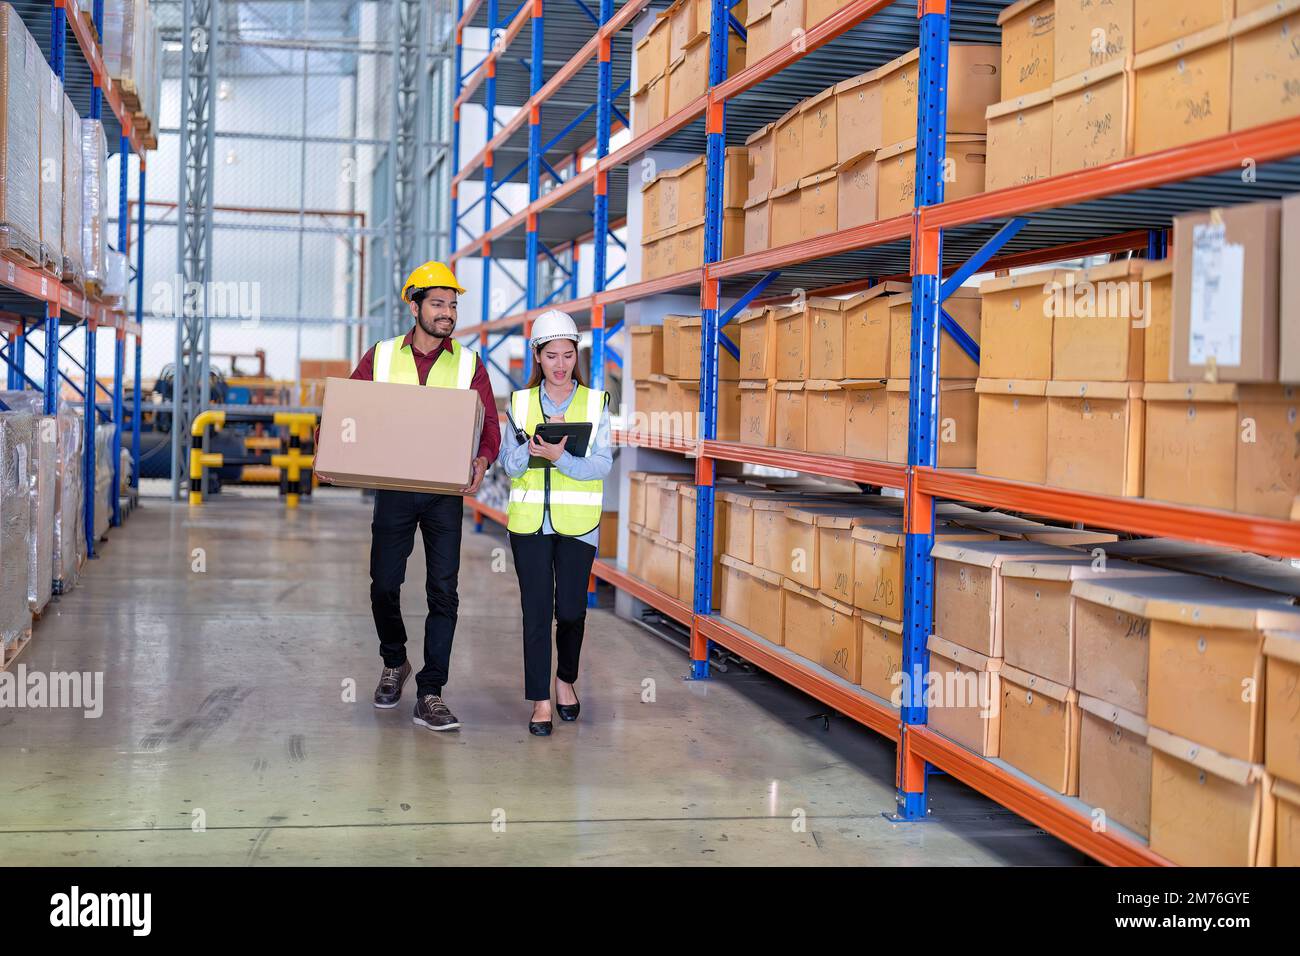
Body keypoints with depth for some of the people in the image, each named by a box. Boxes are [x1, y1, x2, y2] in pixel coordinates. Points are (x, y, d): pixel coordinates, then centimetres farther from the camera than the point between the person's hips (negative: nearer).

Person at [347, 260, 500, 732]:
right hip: (393, 488, 1)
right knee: (384, 585, 6)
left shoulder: (469, 364, 3)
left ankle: (430, 694, 1)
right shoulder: (381, 356, 4)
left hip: (444, 492, -1)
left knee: (443, 590, -4)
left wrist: (483, 459, -22)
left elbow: (489, 424, -1)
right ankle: (394, 664, 33)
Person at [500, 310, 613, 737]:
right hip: (529, 520, 1)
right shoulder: (521, 402, 6)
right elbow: (509, 464, -1)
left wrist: (559, 456, -24)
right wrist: (532, 447, -22)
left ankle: (566, 679, 29)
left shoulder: (595, 403, 2)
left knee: (571, 609, 2)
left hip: (577, 523, -1)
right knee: (536, 609, -1)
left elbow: (602, 464, -8)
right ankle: (541, 701, 6)